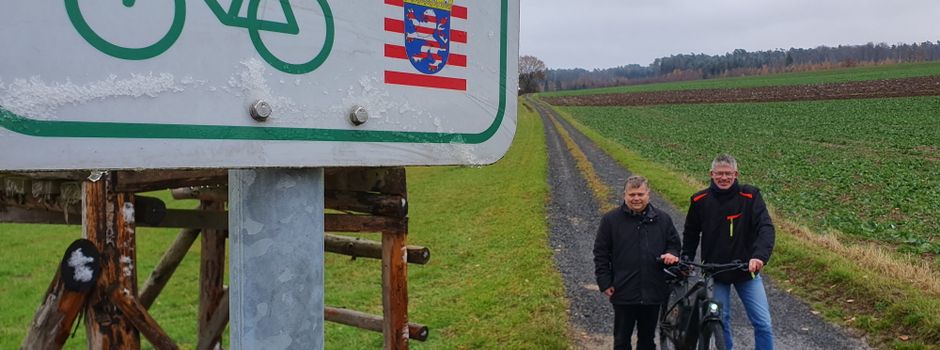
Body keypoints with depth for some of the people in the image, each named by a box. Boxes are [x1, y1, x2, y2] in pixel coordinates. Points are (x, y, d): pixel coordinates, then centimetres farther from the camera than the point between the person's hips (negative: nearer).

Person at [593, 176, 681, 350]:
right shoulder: (611, 220, -3)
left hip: (653, 292, 2)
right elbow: (600, 253, -1)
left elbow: (674, 243, 16)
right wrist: (605, 283, -5)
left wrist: (672, 254, -9)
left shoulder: (662, 219, 4)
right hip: (623, 293, -2)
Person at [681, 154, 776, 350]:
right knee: (720, 323, 9)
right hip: (715, 273, 1)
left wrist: (760, 256, -37)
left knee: (763, 324, -2)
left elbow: (765, 227, -21)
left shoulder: (750, 196, -10)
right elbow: (691, 232, 9)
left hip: (746, 270, -1)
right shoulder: (700, 200, -5)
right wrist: (685, 260, 2)